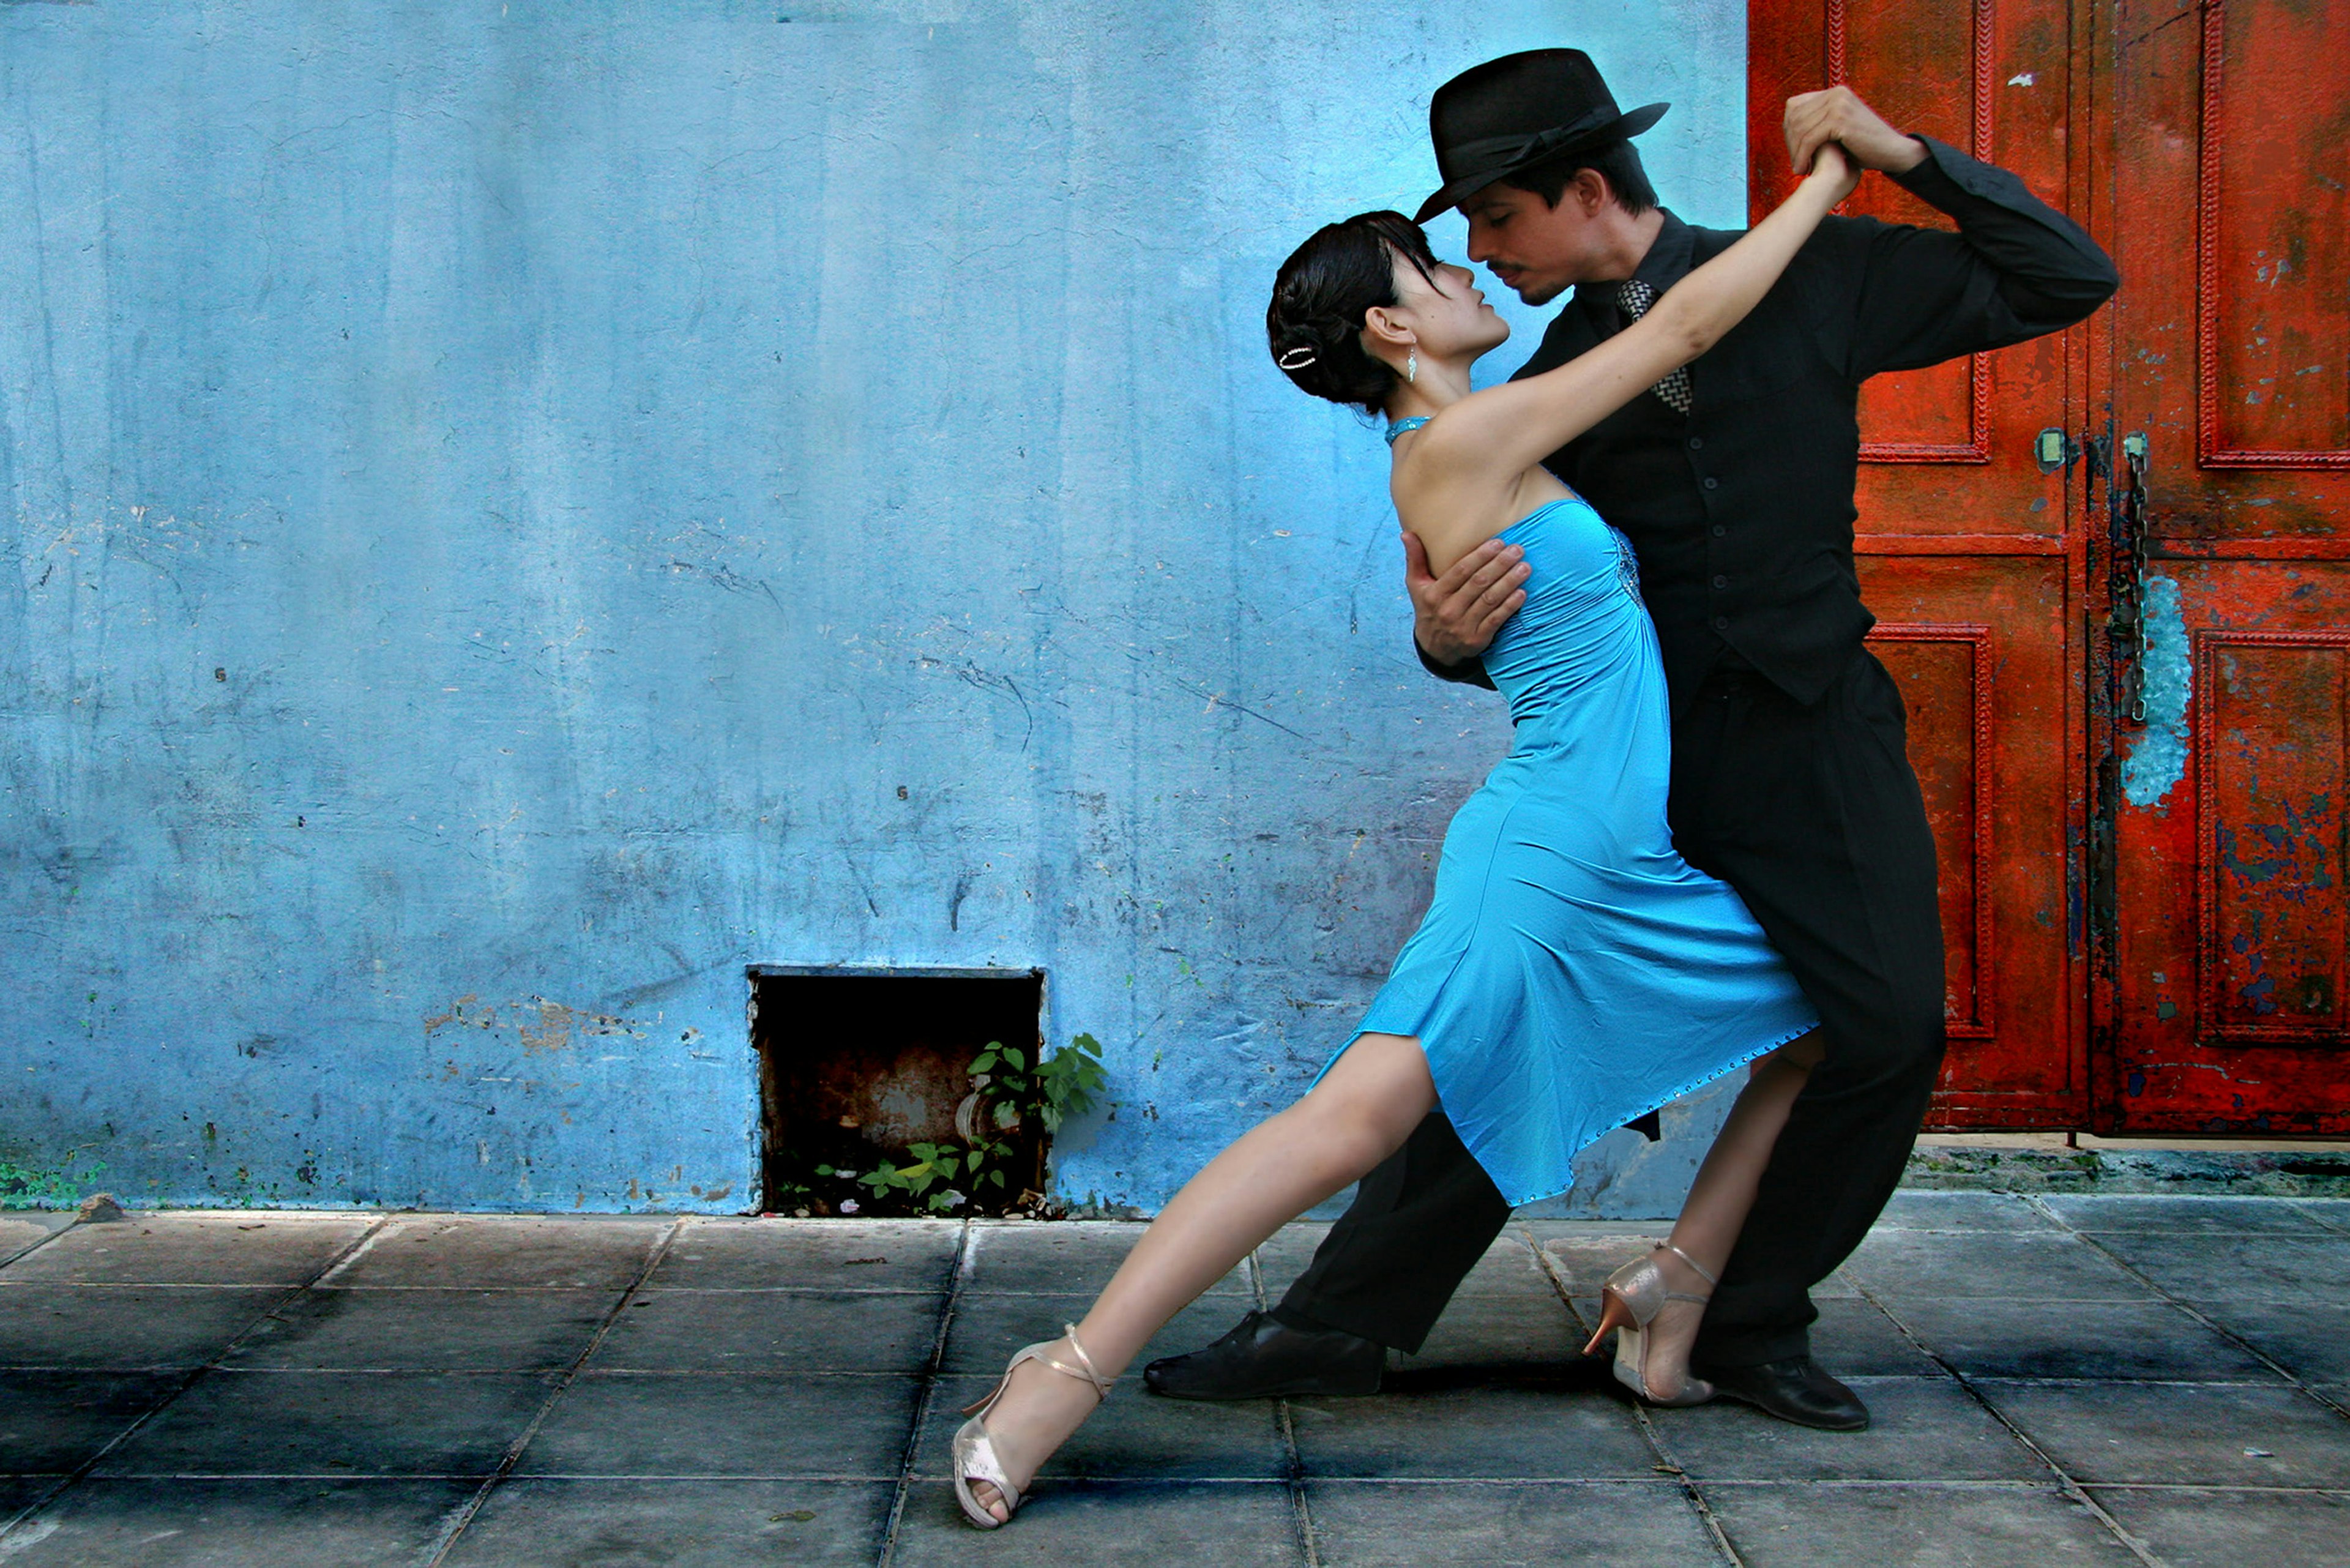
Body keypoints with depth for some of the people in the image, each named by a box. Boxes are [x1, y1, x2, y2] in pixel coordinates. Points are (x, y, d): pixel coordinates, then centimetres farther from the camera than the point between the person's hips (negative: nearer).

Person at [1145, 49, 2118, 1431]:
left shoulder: (1815, 281, 3)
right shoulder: (1549, 386, 10)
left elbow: (2068, 281, 6)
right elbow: (1515, 623, 9)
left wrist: (1902, 154, -5)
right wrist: (1449, 632, -17)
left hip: (1812, 734, -1)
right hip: (1635, 748, 1)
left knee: (1890, 1029, -10)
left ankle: (1755, 1325, 9)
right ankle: (1339, 1327, 3)